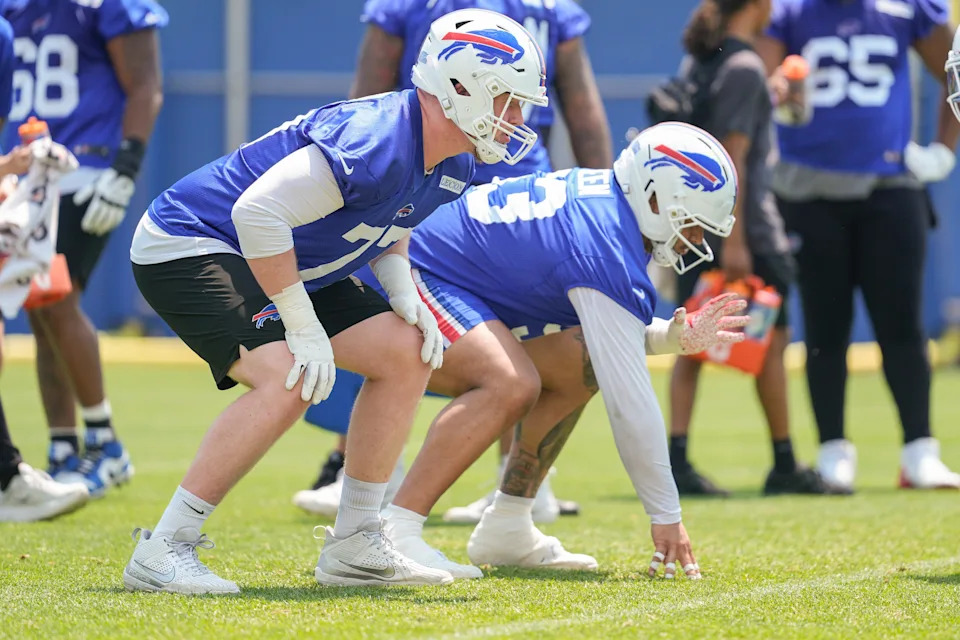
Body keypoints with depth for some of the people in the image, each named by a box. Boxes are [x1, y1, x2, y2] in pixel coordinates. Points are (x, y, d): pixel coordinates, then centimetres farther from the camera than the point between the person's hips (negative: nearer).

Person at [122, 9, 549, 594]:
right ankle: (163, 550, -20)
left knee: (406, 352, 3)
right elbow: (258, 212, -36)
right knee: (290, 380, -28)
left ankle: (354, 545, 9)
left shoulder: (453, 167, 1)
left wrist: (403, 292, -2)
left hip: (281, 261, 10)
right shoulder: (378, 141, -30)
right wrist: (303, 327, -28)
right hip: (187, 247, -10)